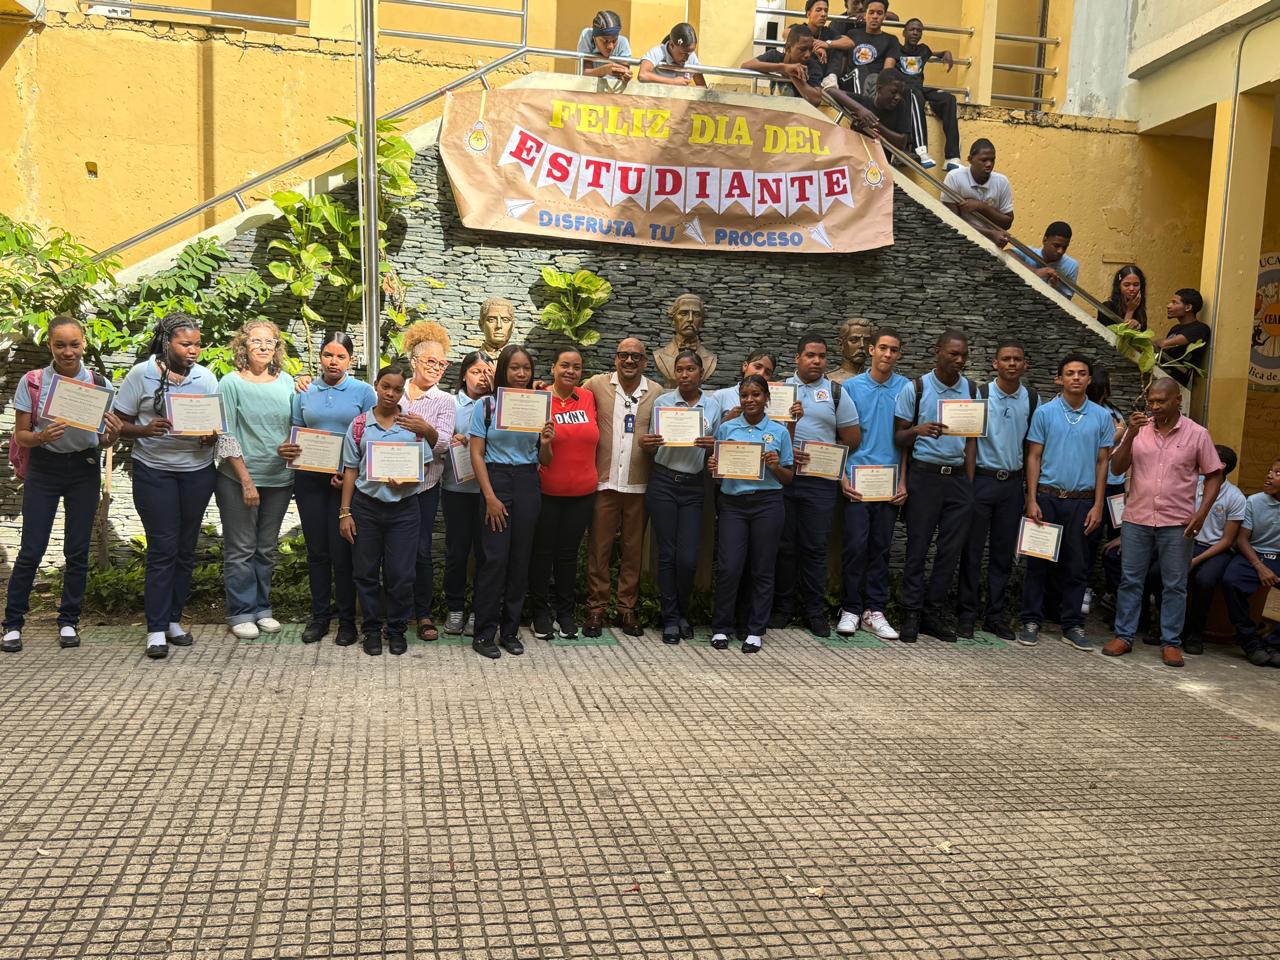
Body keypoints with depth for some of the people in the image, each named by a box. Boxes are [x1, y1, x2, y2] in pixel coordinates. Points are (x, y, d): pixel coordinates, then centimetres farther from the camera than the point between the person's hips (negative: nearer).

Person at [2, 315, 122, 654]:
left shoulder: (99, 383, -1)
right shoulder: (32, 382, -4)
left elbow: (104, 440, 4)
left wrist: (113, 434, -20)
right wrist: (42, 437, -23)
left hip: (84, 469, 1)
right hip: (43, 468, -1)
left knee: (77, 550, 5)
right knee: (31, 550, -1)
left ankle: (69, 621, 18)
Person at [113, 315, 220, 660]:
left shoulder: (206, 377, 5)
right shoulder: (141, 374, -4)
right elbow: (120, 424, -3)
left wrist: (211, 437, -13)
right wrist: (146, 430, -22)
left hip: (198, 469, 3)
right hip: (154, 470, -3)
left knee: (186, 549, 9)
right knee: (162, 549, -5)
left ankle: (173, 620, 21)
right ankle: (156, 630, 1)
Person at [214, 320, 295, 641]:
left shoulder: (286, 382, 6)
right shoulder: (232, 383, -6)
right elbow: (226, 437, -9)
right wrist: (246, 481, -13)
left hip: (279, 479, 4)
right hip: (238, 479, -4)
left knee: (266, 548, 13)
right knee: (241, 549, 3)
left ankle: (262, 608, 24)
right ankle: (241, 613, 14)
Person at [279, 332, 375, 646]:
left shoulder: (363, 392, 0)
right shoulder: (304, 392, 9)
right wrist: (285, 450, -9)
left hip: (347, 480, -3)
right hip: (309, 479, 3)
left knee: (342, 550, -2)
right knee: (316, 550, 8)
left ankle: (347, 619, 10)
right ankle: (320, 615, 20)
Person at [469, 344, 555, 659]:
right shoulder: (485, 405, -1)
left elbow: (545, 461, 12)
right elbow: (477, 454, -3)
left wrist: (546, 444, -11)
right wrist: (490, 497, -11)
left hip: (528, 485, 3)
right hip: (496, 480, -3)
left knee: (520, 558, 6)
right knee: (494, 558, -6)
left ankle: (510, 630, 18)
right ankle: (484, 633, 5)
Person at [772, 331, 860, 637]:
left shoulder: (836, 393, 9)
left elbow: (853, 438, 7)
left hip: (820, 482, 0)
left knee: (815, 548, 3)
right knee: (783, 545, 5)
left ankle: (815, 611, 11)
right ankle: (783, 606, 16)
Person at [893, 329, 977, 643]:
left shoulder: (972, 390, 8)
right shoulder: (915, 389, -2)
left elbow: (971, 439, 13)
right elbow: (899, 437, -1)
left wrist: (970, 483, 8)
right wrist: (918, 430, -23)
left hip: (958, 476, 4)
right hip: (924, 474, -3)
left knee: (951, 548, 5)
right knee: (918, 546, 0)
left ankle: (934, 611, 16)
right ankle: (911, 613, 9)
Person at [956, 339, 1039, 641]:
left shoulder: (1033, 400, 5)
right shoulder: (979, 394, -5)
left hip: (1012, 481, 3)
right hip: (981, 478, -3)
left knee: (1004, 552, 9)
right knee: (972, 549, 1)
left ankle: (995, 615, 19)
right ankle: (967, 613, 11)